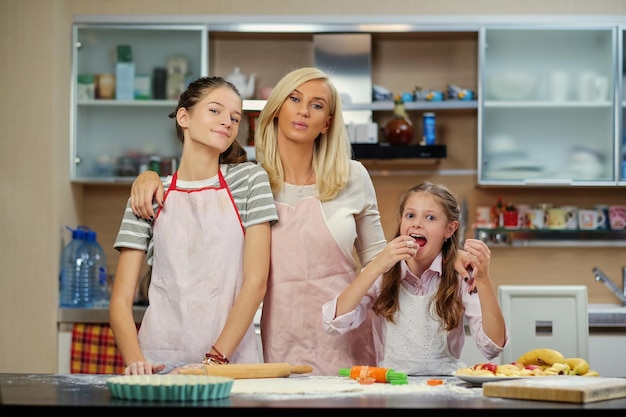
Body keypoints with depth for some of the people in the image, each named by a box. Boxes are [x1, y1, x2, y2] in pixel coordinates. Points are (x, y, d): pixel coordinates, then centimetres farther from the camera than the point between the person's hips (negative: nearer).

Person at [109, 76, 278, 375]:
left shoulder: (250, 180, 8)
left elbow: (256, 283, 1)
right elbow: (121, 301, 4)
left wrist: (215, 359, -9)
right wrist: (136, 360, -13)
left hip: (232, 360, 0)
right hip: (160, 361, 1)